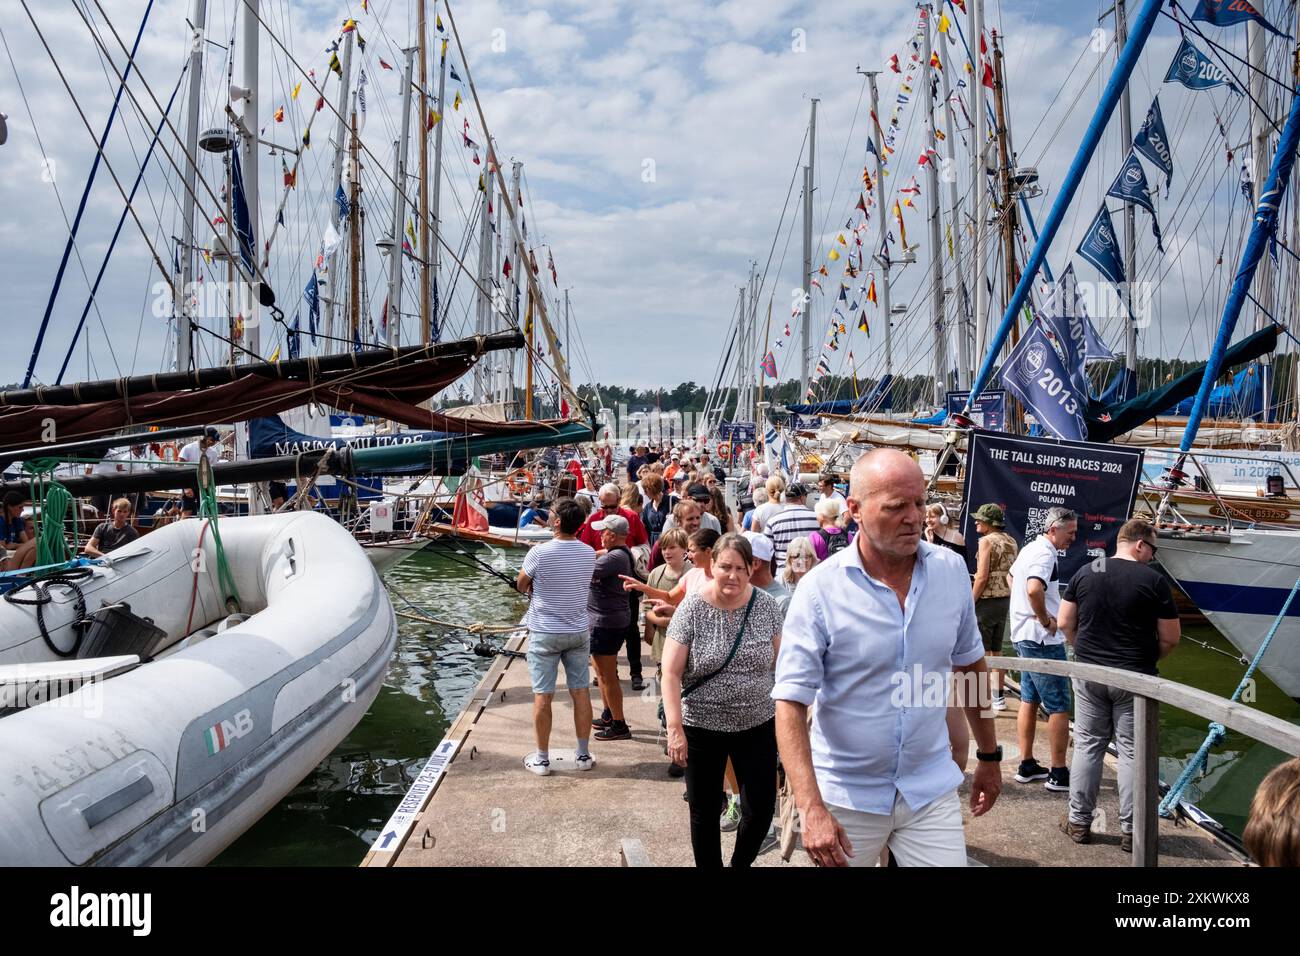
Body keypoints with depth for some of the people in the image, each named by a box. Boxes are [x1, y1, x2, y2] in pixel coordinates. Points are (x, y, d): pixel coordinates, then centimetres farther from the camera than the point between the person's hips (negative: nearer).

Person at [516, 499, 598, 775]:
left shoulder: (539, 553, -16)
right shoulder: (589, 554, -3)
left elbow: (521, 586, -2)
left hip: (544, 633, -4)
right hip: (579, 631, 4)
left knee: (543, 696, 5)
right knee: (581, 692, 10)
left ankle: (541, 758, 14)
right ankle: (584, 754, 20)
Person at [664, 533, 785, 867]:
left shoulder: (767, 605, -4)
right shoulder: (692, 609, -11)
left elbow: (780, 661, 6)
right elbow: (671, 673, -12)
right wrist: (675, 729, -18)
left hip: (757, 724, 2)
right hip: (701, 727, -2)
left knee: (761, 808, 4)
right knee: (704, 811, 11)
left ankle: (740, 863, 32)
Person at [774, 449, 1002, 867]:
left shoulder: (952, 570, -4)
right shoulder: (819, 589, -17)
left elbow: (971, 666, 10)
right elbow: (791, 704, -17)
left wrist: (989, 756, 16)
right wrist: (811, 809, -25)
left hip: (932, 789, 3)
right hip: (846, 794, -2)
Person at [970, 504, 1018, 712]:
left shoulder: (987, 541, -14)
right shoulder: (1011, 542, 10)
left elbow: (982, 577, -18)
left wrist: (970, 603, -13)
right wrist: (1008, 597, 20)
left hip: (987, 600, -8)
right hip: (1005, 601, 8)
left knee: (982, 653, -1)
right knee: (996, 651, 16)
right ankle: (999, 697, 22)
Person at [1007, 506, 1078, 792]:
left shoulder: (1030, 548, 14)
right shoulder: (1045, 554, -18)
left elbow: (1011, 576, 32)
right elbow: (1034, 589, -36)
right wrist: (1045, 620, -21)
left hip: (1024, 636, 10)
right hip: (1042, 639, -10)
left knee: (1029, 700, 14)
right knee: (1059, 706, -3)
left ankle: (1027, 766, 21)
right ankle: (1058, 774, 3)